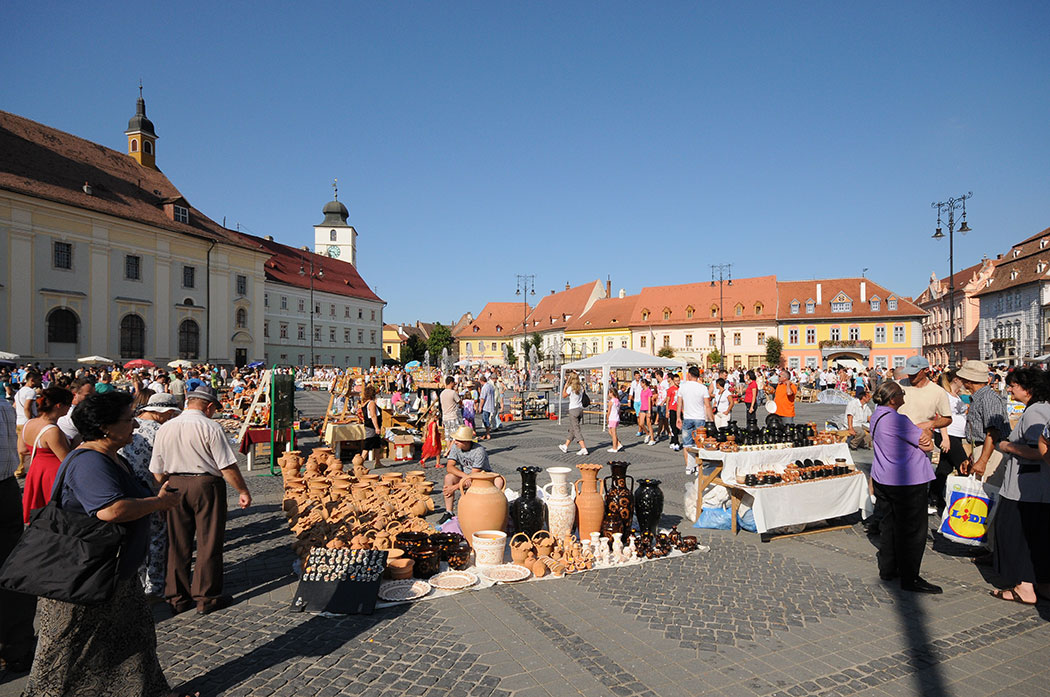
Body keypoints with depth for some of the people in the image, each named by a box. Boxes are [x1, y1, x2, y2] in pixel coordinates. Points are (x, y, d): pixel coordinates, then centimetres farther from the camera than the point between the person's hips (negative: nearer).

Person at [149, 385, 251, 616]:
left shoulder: (164, 429, 4)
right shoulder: (210, 427, -13)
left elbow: (157, 471, 8)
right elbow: (227, 467, -14)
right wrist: (243, 491, -4)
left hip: (176, 486, 5)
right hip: (206, 485, -5)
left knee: (178, 543, 14)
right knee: (208, 543, 5)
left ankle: (176, 597, 24)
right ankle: (206, 597, 13)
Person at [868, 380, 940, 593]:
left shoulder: (877, 415, 7)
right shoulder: (896, 420, -22)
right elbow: (928, 445, -15)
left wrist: (921, 431, -11)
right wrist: (926, 433, 5)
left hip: (883, 480, 9)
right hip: (908, 481, -9)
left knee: (889, 524, 18)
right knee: (913, 529, 1)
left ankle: (887, 569, 27)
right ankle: (909, 578, 7)